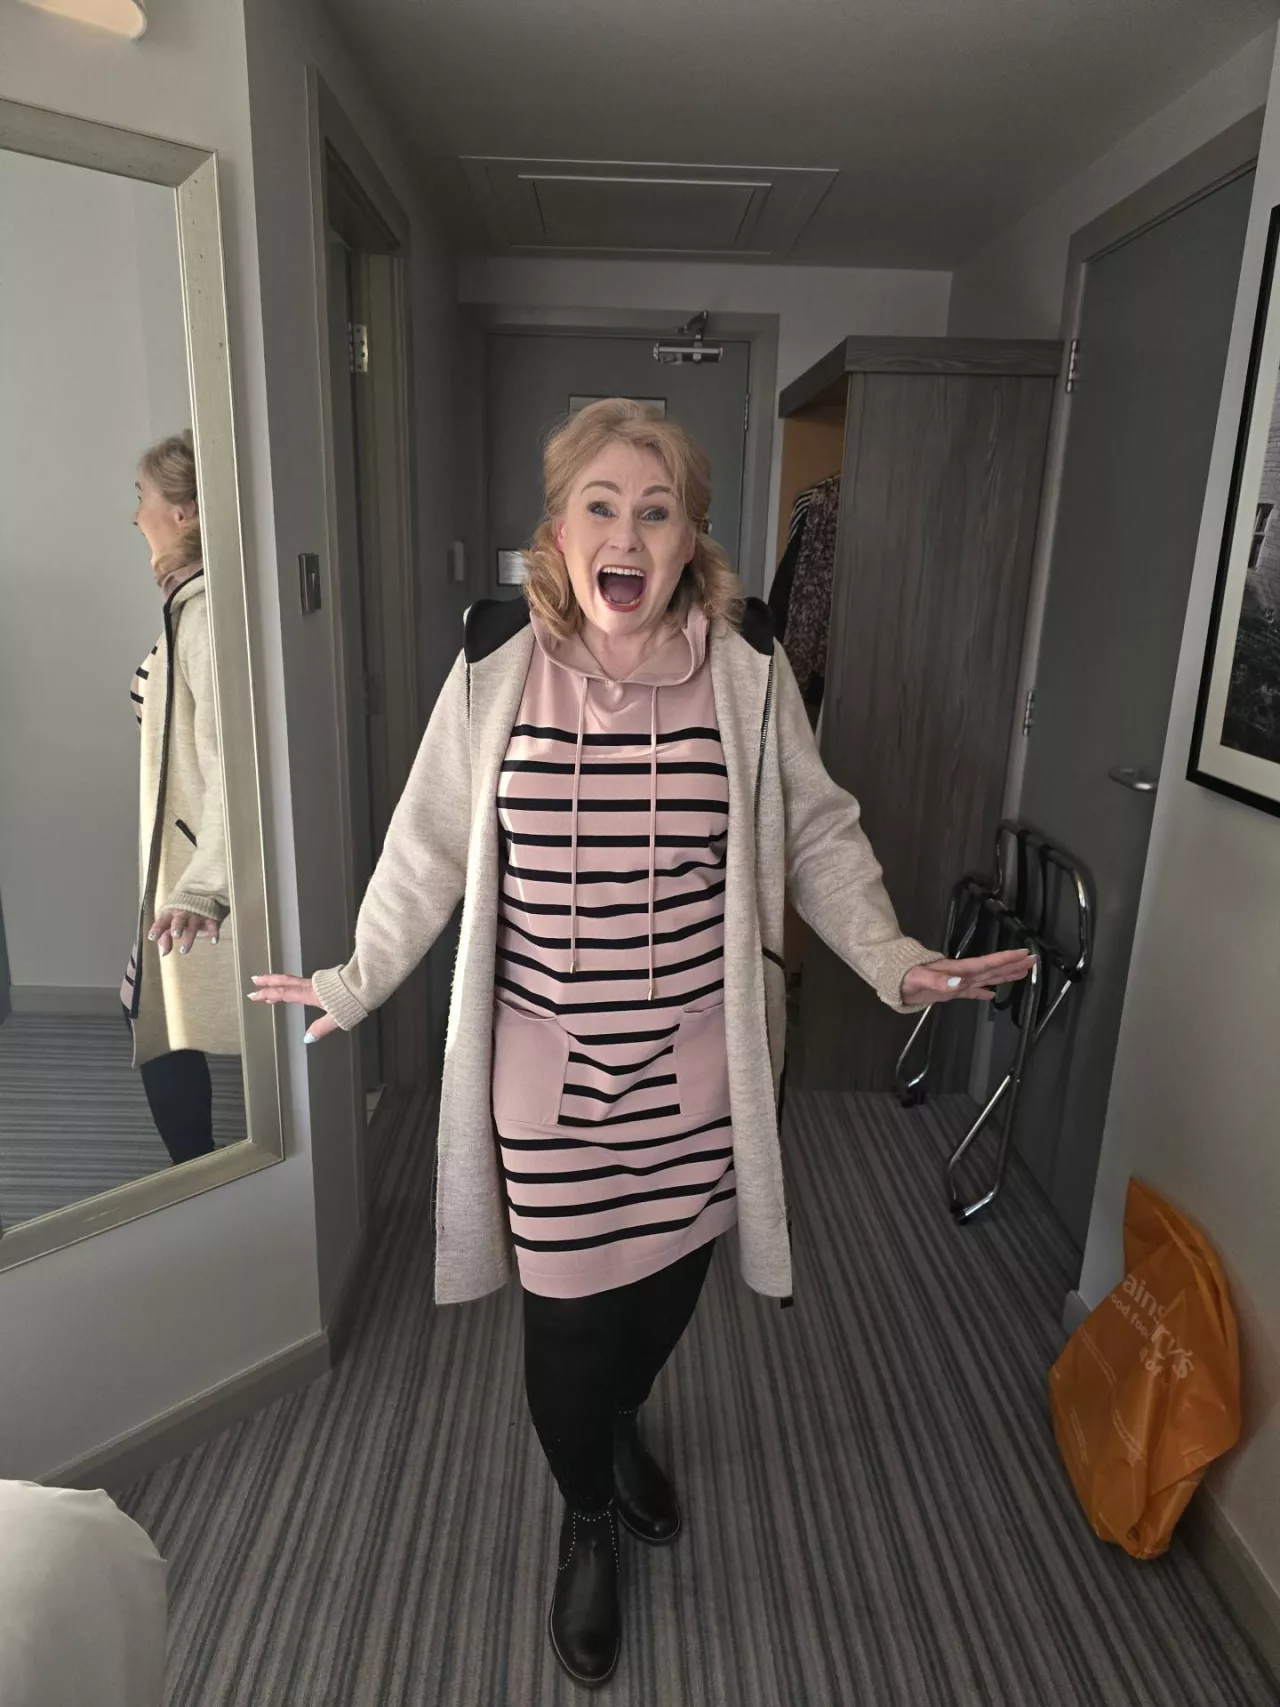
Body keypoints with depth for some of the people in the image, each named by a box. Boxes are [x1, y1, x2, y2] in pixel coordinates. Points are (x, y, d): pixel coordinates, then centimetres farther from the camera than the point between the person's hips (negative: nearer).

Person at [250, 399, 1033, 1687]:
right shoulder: (497, 665, -7)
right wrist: (357, 979, 2)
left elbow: (816, 836, 2)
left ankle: (621, 1425, 58)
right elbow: (432, 848, 2)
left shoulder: (745, 669, -6)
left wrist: (892, 958, -8)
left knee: (671, 1275, 21)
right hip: (548, 1062, -1)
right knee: (567, 1308, 9)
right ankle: (587, 1520, 43)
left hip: (700, 1057, 2)